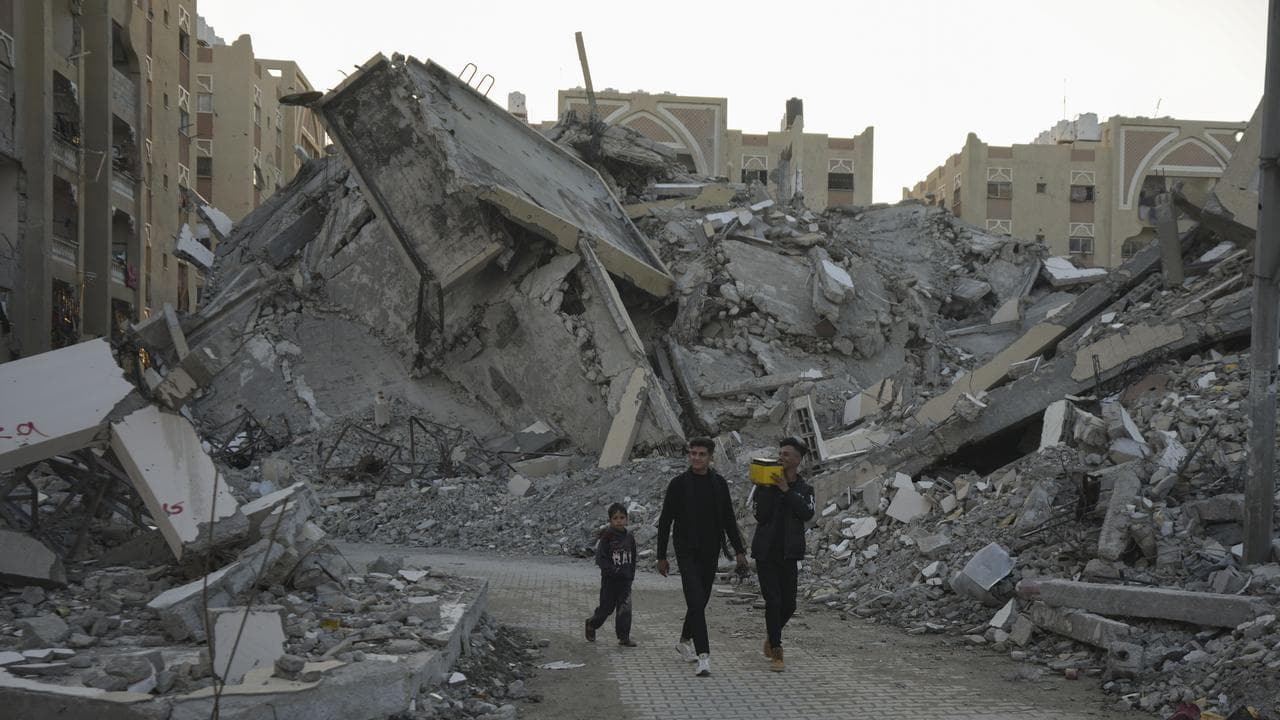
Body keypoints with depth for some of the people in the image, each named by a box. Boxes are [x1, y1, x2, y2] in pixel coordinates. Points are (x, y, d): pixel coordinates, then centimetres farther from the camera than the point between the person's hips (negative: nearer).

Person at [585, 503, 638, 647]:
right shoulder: (607, 536, -10)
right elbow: (600, 559, -13)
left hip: (625, 580, 4)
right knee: (606, 607, 7)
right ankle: (591, 624, 33)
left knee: (625, 608, -2)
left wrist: (631, 574, 8)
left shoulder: (629, 537, 5)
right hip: (609, 579, -4)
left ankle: (624, 636, 5)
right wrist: (613, 570, -23)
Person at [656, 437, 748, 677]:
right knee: (696, 602, -16)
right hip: (687, 553, -5)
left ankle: (685, 642, 38)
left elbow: (729, 520, 9)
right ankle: (703, 657, -20)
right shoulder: (678, 484, -6)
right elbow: (665, 521, -1)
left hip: (710, 553, 5)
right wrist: (661, 556, -2)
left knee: (701, 601, 16)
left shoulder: (719, 483, 5)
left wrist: (739, 551, 3)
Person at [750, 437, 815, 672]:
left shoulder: (805, 489, 5)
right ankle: (776, 654, -2)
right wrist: (768, 487, -17)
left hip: (789, 554, 2)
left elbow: (807, 514, -14)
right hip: (766, 553, -2)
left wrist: (786, 490, -18)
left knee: (789, 605, 4)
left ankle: (771, 636, 33)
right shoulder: (765, 485, 1)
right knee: (773, 602, -10)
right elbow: (760, 514, -11)